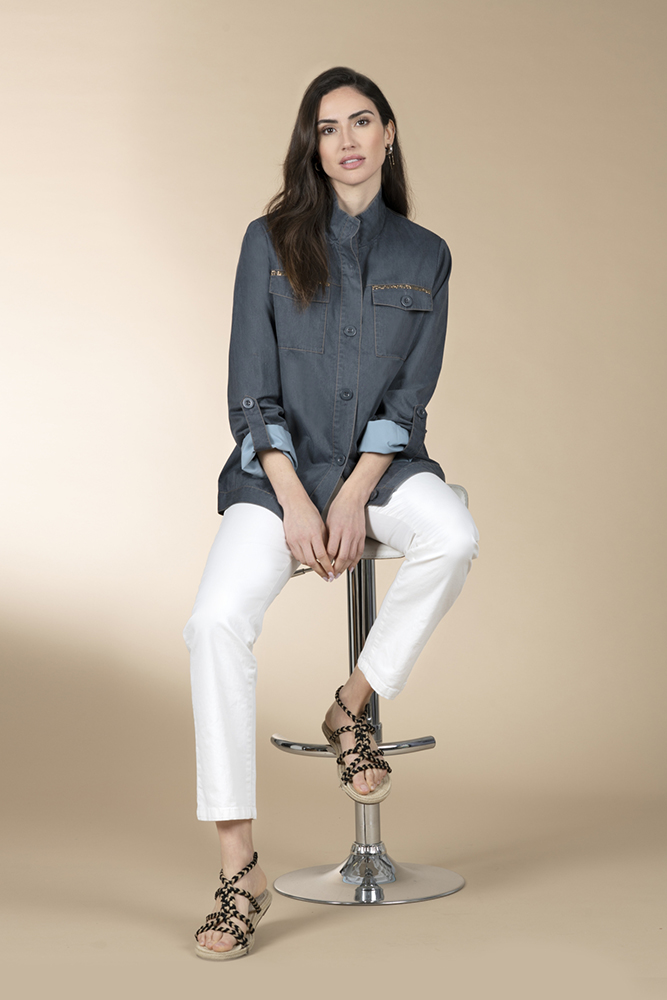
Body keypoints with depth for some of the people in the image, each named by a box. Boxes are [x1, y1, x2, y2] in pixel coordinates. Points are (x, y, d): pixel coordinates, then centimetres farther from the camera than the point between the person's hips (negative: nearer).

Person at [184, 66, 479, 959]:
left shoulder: (425, 256, 8)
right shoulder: (270, 242, 5)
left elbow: (411, 393, 2)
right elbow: (251, 392, -1)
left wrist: (354, 495, -13)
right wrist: (296, 502, -14)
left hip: (380, 464, 1)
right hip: (280, 467, -1)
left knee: (453, 536, -34)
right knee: (217, 622, -26)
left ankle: (353, 706, -10)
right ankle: (240, 869, -21)